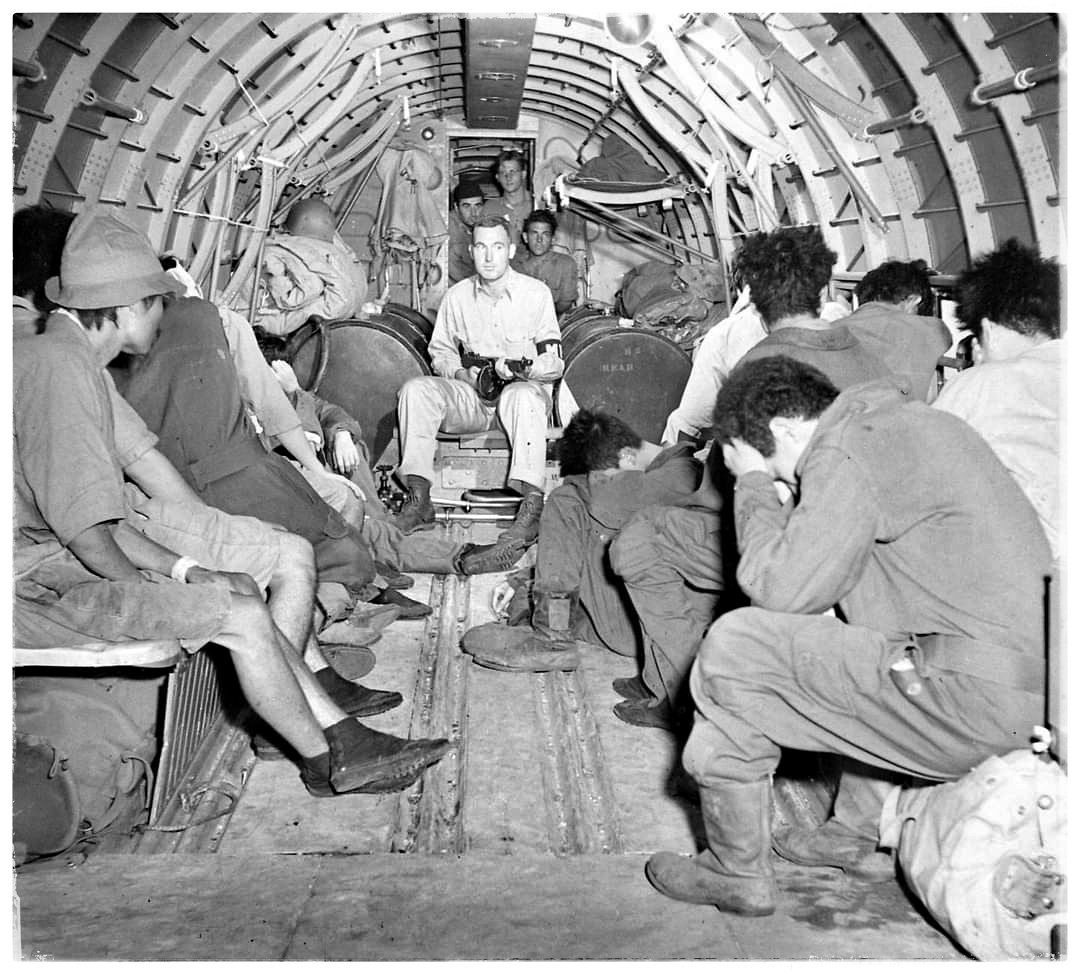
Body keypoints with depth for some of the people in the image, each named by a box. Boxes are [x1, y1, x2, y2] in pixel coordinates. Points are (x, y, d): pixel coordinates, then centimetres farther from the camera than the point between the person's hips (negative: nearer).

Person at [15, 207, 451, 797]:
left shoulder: (74, 360, 16)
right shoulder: (56, 365, -19)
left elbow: (98, 506, 14)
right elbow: (79, 520, -22)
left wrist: (179, 568, 7)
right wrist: (143, 589, -8)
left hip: (71, 561, 11)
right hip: (41, 586, -11)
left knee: (240, 589, 7)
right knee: (243, 616, -14)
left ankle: (341, 734, 8)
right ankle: (325, 765, 3)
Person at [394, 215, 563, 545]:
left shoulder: (536, 293, -2)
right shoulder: (457, 296, 6)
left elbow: (554, 362, -2)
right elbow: (440, 351, 18)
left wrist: (522, 367, -23)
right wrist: (463, 374, -4)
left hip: (524, 387, -3)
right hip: (471, 397, 3)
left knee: (522, 395, -40)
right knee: (416, 389, -23)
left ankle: (532, 507, -45)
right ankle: (419, 499, -26)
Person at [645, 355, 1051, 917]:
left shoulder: (846, 452, -12)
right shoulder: (907, 422, 18)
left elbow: (781, 588, -12)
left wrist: (752, 481, 0)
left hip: (975, 702, -10)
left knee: (734, 646, -5)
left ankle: (737, 873, 10)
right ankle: (856, 831, 32)